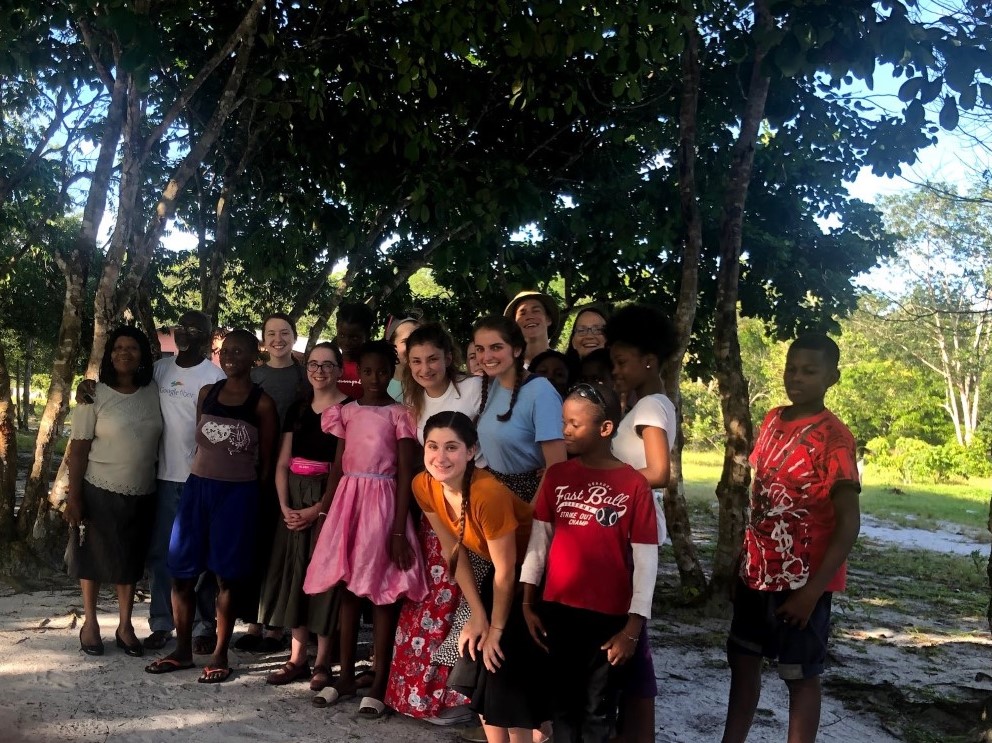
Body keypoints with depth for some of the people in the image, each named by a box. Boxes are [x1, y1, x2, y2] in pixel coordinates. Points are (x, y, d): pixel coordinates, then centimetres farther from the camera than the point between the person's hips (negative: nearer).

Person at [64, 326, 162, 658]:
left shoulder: (153, 394, 1)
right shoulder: (94, 395, -8)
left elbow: (160, 441, 8)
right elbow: (79, 448, -8)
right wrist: (74, 497, -12)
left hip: (141, 494, 3)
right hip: (99, 491, -2)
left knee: (130, 560, 11)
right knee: (93, 556, 10)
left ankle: (125, 626, 24)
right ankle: (90, 623, 26)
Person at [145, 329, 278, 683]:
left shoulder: (262, 404, -5)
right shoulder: (207, 393, 7)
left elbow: (266, 460, 0)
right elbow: (200, 441, 14)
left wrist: (251, 496, 0)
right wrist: (203, 477, 11)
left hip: (237, 493, -4)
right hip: (197, 486, 4)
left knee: (226, 575, 3)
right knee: (181, 571, 6)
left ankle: (220, 654, 15)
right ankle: (182, 650, 20)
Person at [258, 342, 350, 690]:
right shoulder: (298, 409, 11)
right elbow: (283, 463, 10)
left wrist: (318, 509, -17)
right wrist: (285, 506, -3)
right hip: (294, 502, 6)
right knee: (295, 575, 8)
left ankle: (323, 662, 9)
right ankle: (297, 659, 18)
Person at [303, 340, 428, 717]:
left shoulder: (399, 415, -3)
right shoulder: (346, 412, 9)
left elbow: (405, 474, -7)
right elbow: (337, 467, 12)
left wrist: (399, 530, -13)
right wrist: (323, 513, 8)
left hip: (382, 502, -4)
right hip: (348, 499, 4)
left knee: (382, 592, -1)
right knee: (348, 588, 9)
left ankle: (379, 683, 6)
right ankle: (346, 675, 20)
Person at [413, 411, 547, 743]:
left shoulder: (488, 493, -35)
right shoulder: (423, 486, -15)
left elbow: (506, 571, -24)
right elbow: (454, 551, -4)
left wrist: (497, 629, -12)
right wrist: (478, 615, -5)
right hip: (493, 569, 7)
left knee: (509, 671, -7)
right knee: (479, 669, 10)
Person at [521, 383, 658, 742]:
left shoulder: (633, 484, -9)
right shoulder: (556, 475, 2)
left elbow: (645, 561, -8)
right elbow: (539, 539, 5)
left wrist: (634, 627, -10)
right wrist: (528, 602, 2)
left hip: (609, 616, -3)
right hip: (557, 611, 3)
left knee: (598, 710, 11)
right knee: (562, 702, 14)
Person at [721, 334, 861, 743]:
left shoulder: (834, 437, -16)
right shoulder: (772, 421, 5)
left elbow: (849, 522, -18)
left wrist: (813, 589, -20)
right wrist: (743, 556, 12)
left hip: (803, 578, -7)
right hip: (757, 570, 7)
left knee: (801, 676, 6)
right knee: (742, 661, 16)